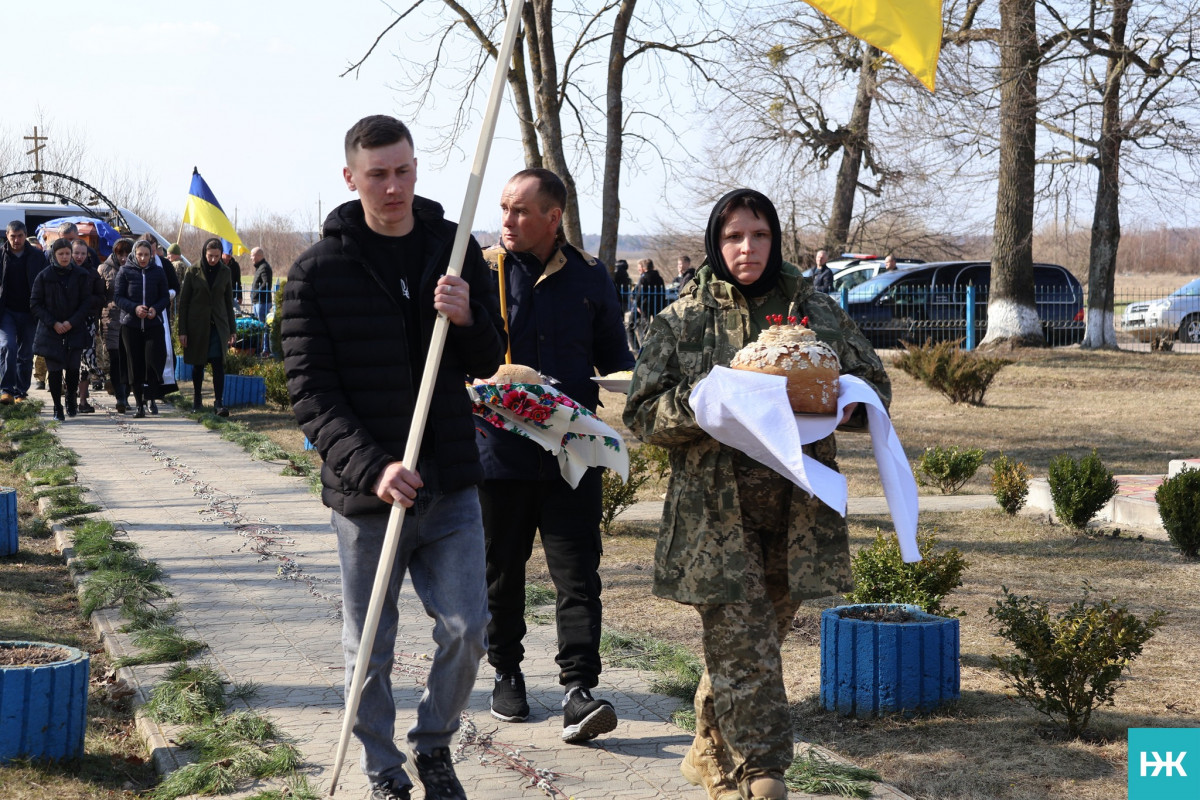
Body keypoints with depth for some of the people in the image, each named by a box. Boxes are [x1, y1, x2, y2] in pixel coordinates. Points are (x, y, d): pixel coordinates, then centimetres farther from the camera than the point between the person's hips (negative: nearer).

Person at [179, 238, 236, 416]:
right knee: (198, 364, 8)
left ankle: (218, 402, -12)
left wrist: (232, 330, 8)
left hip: (218, 324, 1)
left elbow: (229, 301, 11)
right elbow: (183, 301, -1)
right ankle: (196, 400, 24)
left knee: (218, 363, -10)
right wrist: (182, 331, -6)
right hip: (197, 324, -1)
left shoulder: (225, 272, 4)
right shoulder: (193, 271, -3)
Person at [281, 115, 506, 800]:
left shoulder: (454, 249, 5)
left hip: (451, 485, 2)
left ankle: (434, 743, 28)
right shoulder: (319, 272, -6)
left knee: (467, 627, 3)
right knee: (370, 649, 6)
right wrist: (371, 467, -23)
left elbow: (489, 363, 9)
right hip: (366, 489, -2)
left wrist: (467, 318, -14)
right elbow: (311, 391, -9)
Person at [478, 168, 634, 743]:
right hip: (499, 451, 0)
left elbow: (612, 356, 14)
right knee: (501, 568, 11)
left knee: (577, 571, -7)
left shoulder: (590, 278, 6)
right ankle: (506, 671, 29)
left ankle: (579, 690, -8)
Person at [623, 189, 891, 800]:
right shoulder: (682, 320, 3)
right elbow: (643, 412, 0)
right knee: (743, 648, -8)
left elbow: (874, 382, 14)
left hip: (798, 512, 3)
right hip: (716, 514, -3)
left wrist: (849, 405, -9)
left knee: (763, 633, 14)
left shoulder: (817, 310, 9)